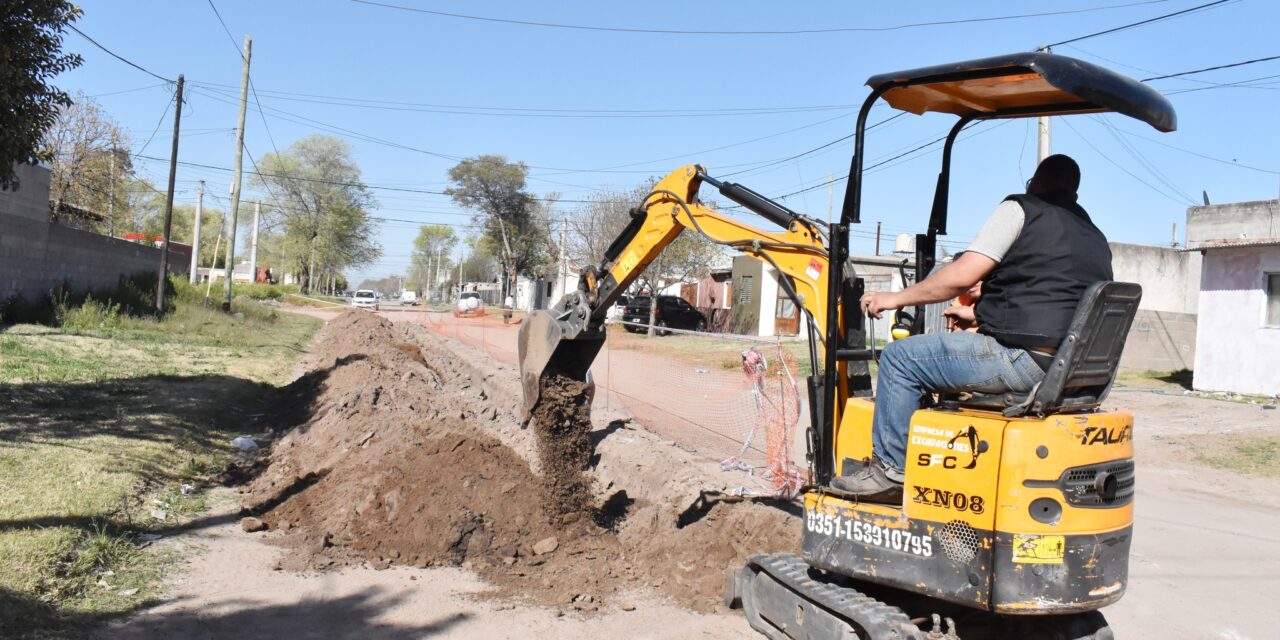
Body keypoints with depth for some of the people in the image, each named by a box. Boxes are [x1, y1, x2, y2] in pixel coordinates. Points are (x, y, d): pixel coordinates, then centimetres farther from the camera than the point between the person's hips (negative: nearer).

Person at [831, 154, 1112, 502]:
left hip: (1024, 358, -9)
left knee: (900, 357, 2)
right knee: (951, 356, 31)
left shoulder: (1021, 210, -1)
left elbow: (961, 275, -11)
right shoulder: (1096, 238, 23)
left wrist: (897, 298, 1)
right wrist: (984, 314, 39)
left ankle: (888, 471, 4)